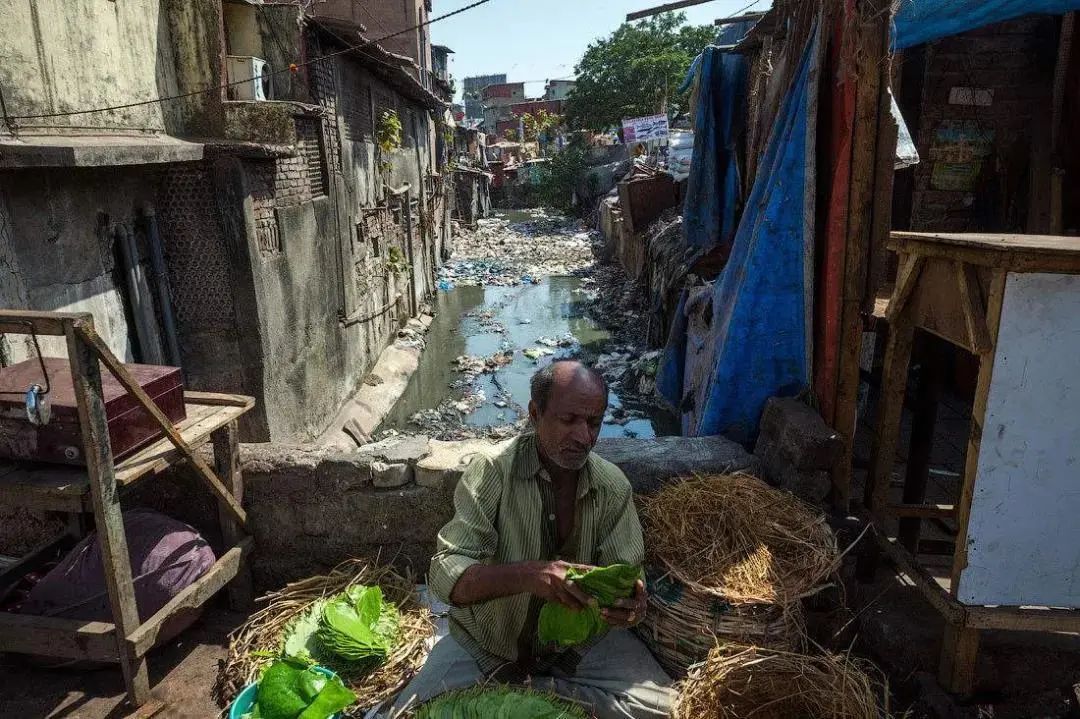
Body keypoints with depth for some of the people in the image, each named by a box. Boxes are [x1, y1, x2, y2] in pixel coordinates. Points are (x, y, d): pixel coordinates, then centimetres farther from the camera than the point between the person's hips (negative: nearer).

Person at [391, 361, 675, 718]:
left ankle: (524, 689, -2)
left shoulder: (613, 486, -11)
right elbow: (444, 573, -26)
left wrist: (631, 598, -30)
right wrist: (524, 575, -43)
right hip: (484, 642, -2)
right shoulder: (492, 471, -20)